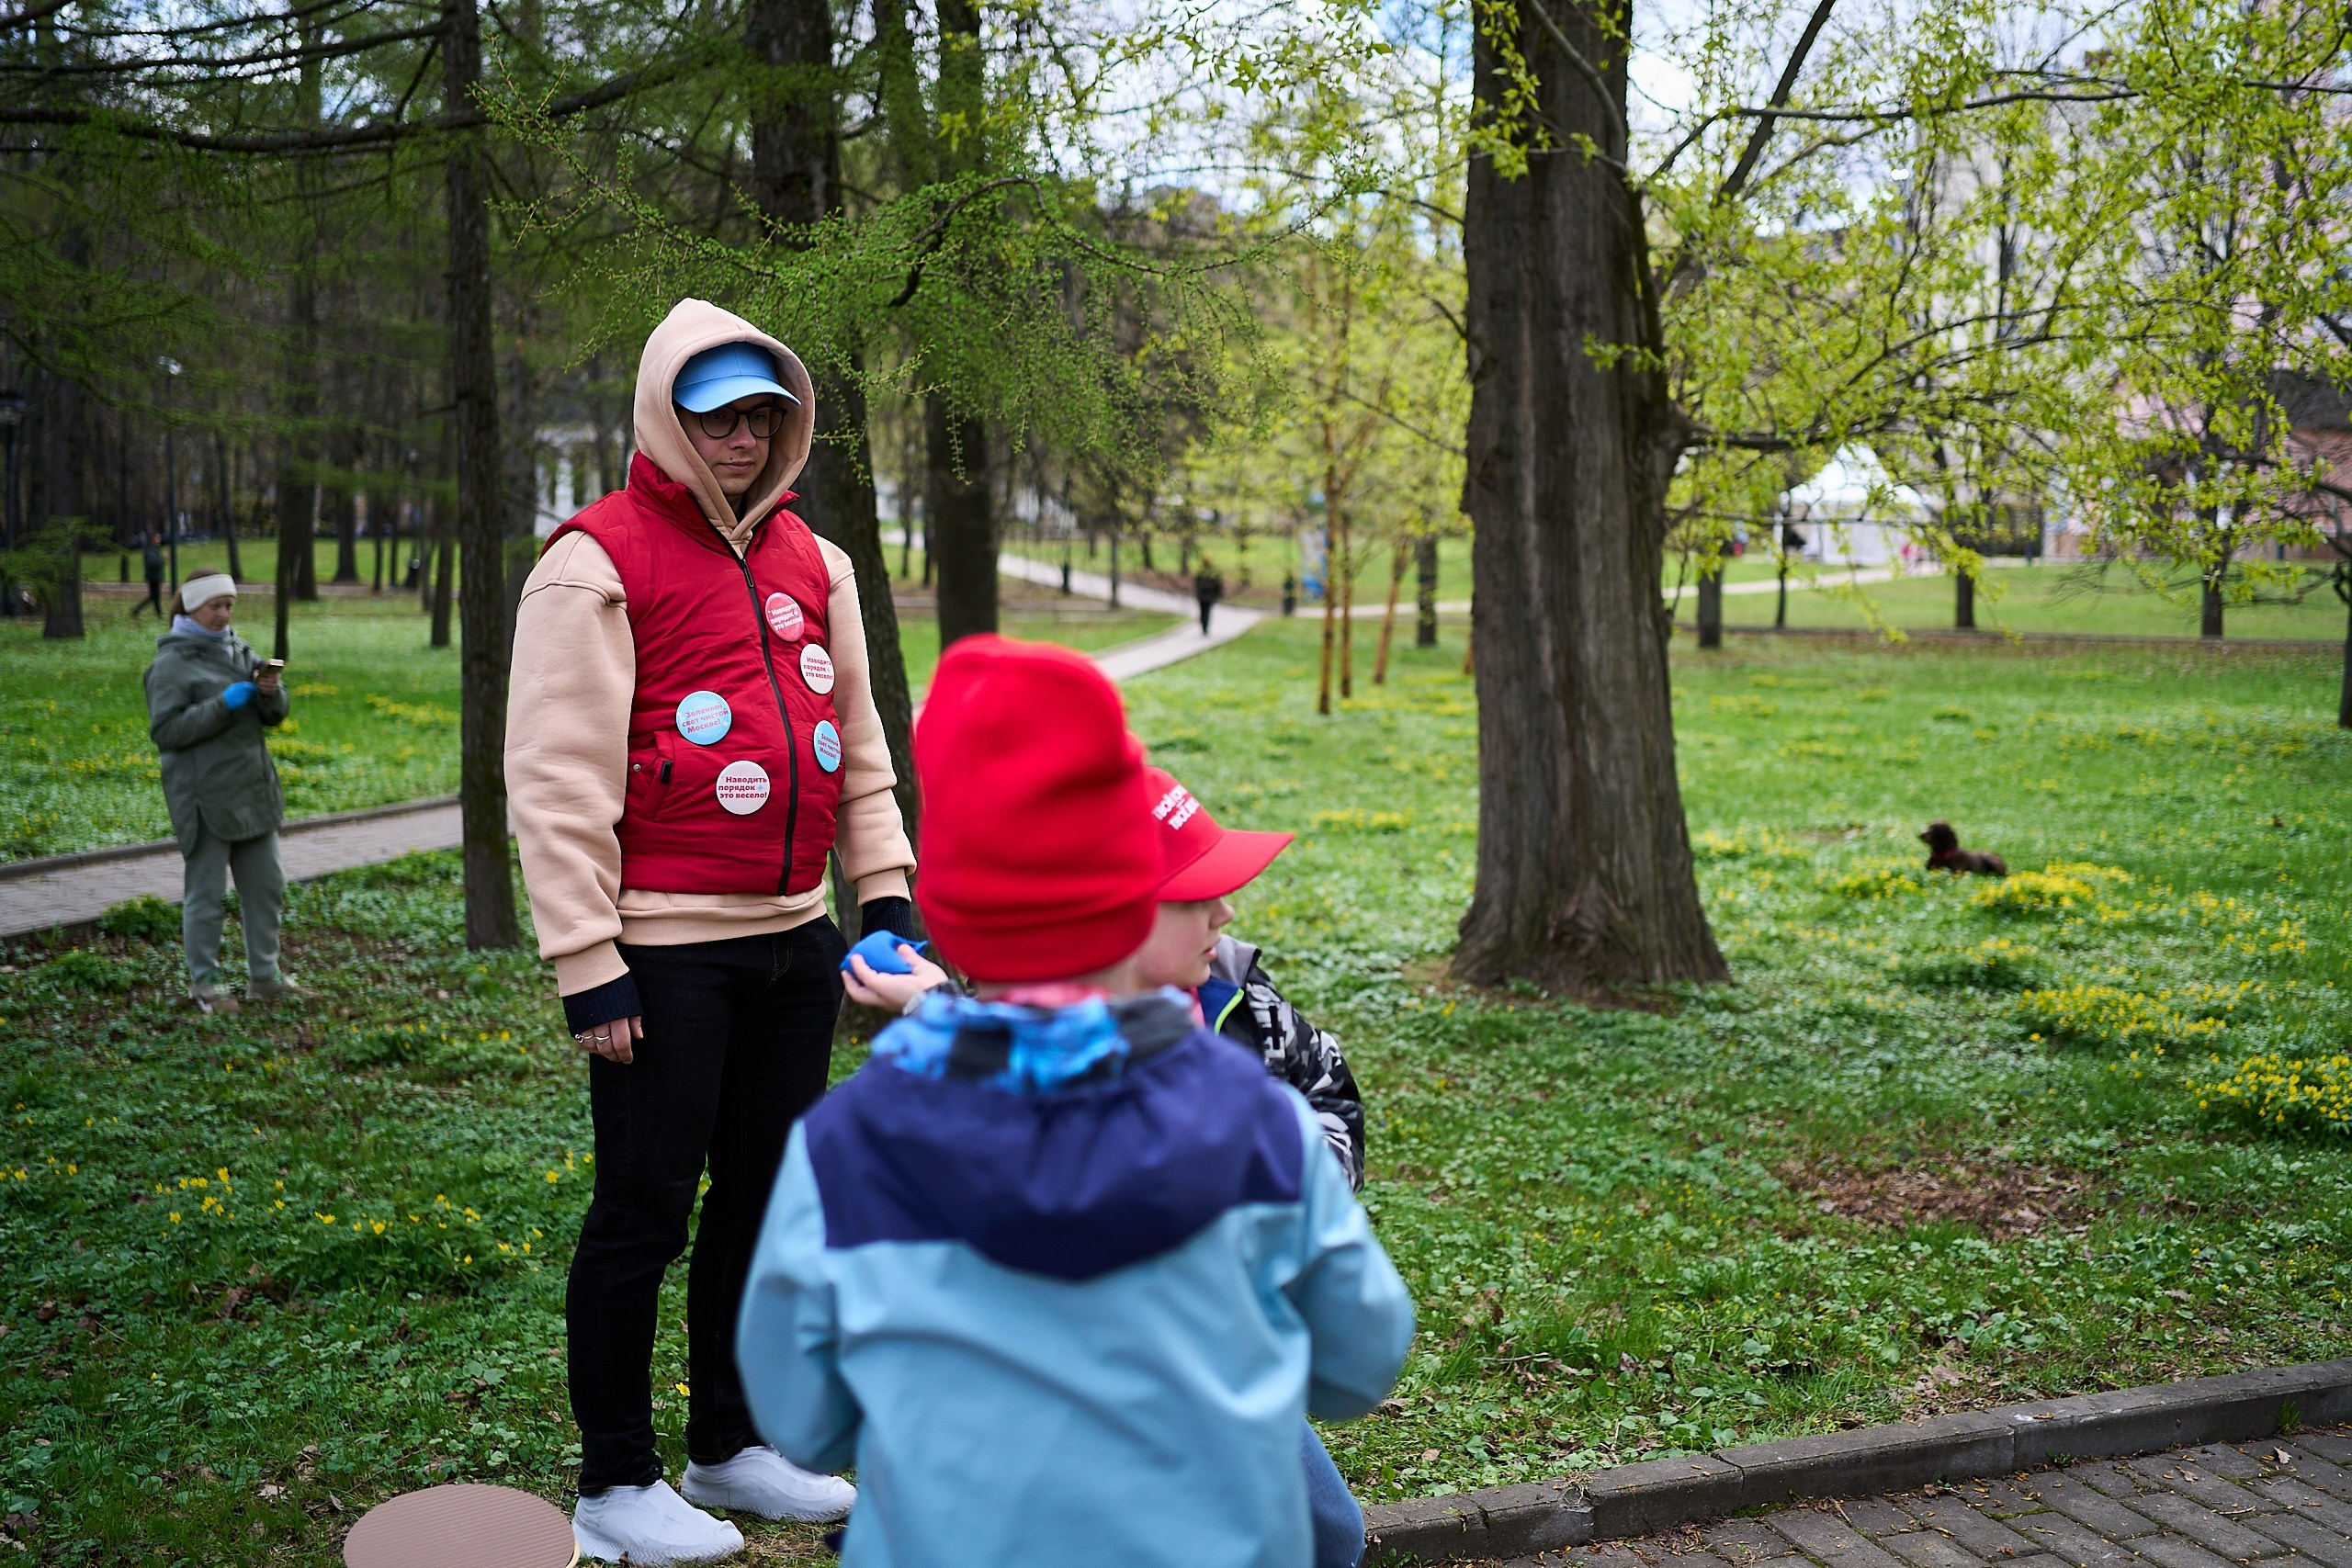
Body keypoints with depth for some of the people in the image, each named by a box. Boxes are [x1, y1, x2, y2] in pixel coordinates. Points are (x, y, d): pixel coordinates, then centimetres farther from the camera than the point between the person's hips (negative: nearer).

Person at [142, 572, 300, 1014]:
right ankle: (204, 984, 13)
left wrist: (272, 692, -9)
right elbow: (165, 730, -17)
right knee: (205, 893, 2)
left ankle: (264, 977, 25)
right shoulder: (171, 664, -9)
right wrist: (223, 705, -23)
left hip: (254, 791, 7)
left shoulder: (239, 650, 12)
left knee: (266, 887, 13)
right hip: (206, 799, -7)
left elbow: (273, 716, 13)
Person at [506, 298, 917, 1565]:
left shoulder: (811, 563, 12)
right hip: (666, 951, -6)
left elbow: (857, 747, 18)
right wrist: (587, 965, -15)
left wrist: (884, 895, 12)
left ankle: (730, 1449, 31)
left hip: (792, 942, 7)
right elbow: (557, 778, -12)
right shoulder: (598, 562, -8)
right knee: (644, 1215, 3)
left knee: (764, 1201, 15)